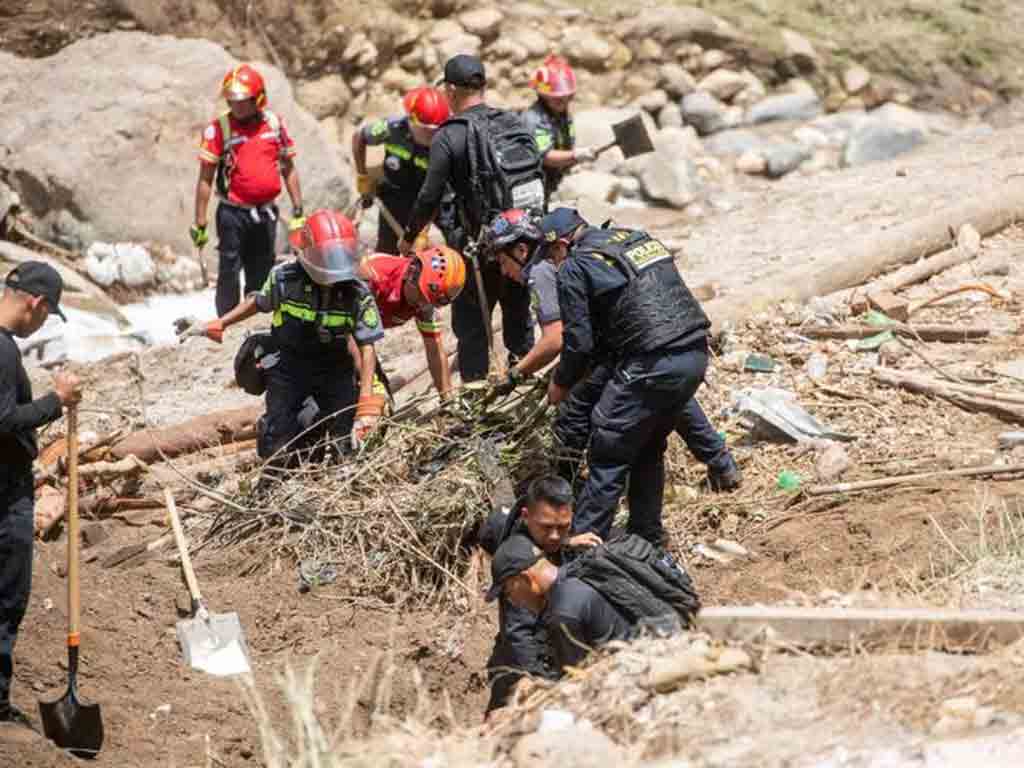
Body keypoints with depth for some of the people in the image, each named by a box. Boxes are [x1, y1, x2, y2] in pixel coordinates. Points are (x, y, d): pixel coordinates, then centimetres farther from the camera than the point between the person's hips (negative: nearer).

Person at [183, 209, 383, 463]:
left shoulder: (358, 294, -18)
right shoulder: (284, 278, -17)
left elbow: (367, 349, -17)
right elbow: (258, 302, 7)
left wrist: (366, 403, -26)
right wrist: (219, 324, 8)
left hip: (334, 368, 0)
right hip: (289, 365, 0)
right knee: (276, 453, -9)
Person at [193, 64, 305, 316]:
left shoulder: (275, 124, 2)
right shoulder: (218, 129, -9)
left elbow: (288, 169, 11)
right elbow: (205, 179, -7)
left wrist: (298, 212, 8)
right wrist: (200, 223, -9)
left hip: (266, 214, 4)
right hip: (233, 213, -4)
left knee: (261, 276, 13)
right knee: (229, 274, -1)